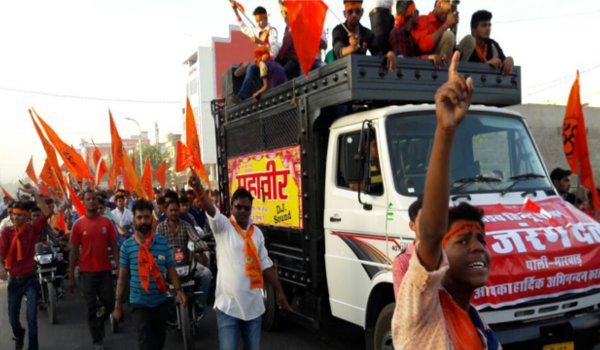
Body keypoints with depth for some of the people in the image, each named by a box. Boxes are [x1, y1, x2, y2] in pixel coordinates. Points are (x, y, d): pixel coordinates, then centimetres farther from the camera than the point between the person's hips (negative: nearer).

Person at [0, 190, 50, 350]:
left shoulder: (33, 229, -5)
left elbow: (46, 213, -18)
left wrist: (34, 194, -20)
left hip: (30, 279, -2)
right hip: (13, 280, 2)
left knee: (32, 318, -4)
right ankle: (19, 336, 46)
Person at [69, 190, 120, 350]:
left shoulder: (107, 222, 0)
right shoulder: (78, 224, -4)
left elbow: (114, 247, 3)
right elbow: (74, 251, -1)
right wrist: (71, 276, -1)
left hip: (105, 270, 1)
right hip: (87, 271, -1)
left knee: (110, 304, 5)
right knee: (92, 307, 7)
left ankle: (99, 323, 38)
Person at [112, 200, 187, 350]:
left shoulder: (163, 242, -2)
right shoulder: (127, 245, -5)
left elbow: (171, 269, 0)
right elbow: (122, 276, 0)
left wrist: (178, 290, -16)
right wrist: (118, 304, 0)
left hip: (161, 301, 2)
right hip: (139, 302, -2)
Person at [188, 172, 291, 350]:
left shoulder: (257, 232, 9)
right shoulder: (223, 226, -5)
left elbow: (266, 265, 14)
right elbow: (210, 209, -26)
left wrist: (279, 291, 12)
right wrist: (199, 188, -45)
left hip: (253, 305, 5)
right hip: (228, 304, -5)